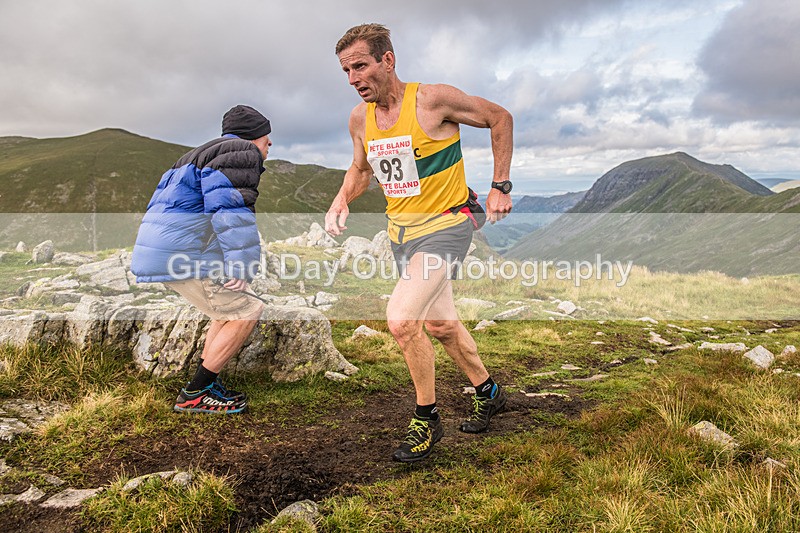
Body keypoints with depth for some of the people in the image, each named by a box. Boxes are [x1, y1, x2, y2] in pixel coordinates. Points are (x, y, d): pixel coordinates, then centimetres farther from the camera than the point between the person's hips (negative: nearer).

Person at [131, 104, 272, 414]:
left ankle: (206, 385, 20)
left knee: (231, 306, 20)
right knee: (244, 314, -3)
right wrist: (241, 264, -23)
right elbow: (231, 209, -19)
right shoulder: (243, 152, -4)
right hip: (185, 252, -10)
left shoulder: (204, 155, 29)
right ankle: (194, 394, 3)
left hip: (162, 250, 10)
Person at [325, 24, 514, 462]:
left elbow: (500, 118, -4)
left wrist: (500, 187, -7)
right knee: (441, 325, 18)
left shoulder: (433, 100, -17)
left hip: (445, 227, -7)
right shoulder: (360, 118, 0)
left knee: (401, 319, -22)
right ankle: (487, 392, 41)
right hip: (401, 232, 7)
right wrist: (341, 202, -1)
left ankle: (426, 419, 0)